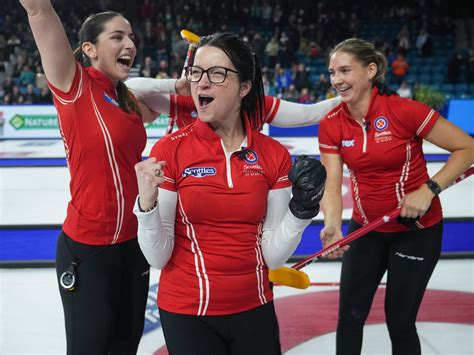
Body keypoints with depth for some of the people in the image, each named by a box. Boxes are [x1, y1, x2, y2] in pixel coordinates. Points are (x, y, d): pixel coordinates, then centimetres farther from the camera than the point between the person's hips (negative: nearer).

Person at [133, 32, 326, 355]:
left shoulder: (274, 155, -5)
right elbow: (158, 256, -11)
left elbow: (272, 256, -4)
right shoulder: (170, 150, -11)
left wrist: (301, 210, -18)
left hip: (255, 310, 2)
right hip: (187, 312, -2)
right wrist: (147, 205, -27)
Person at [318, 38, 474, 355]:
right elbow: (333, 183, -12)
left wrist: (429, 189, -25)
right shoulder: (331, 125, -8)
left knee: (400, 321, 5)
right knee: (350, 315, 9)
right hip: (366, 228, 4)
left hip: (416, 230, -4)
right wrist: (333, 226, -31)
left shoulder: (404, 111, -22)